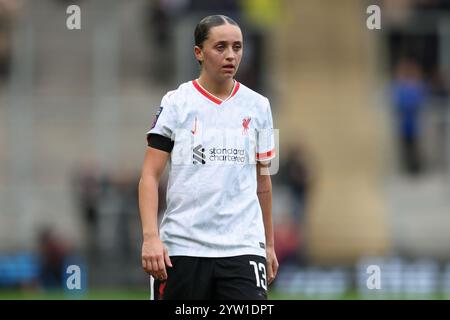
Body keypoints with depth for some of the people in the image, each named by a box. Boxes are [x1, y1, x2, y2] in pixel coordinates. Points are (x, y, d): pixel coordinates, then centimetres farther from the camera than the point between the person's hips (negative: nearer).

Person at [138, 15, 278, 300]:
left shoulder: (258, 106, 9)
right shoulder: (175, 103, 1)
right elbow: (150, 176, -2)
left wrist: (269, 245, 18)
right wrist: (150, 236, -14)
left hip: (243, 247, 1)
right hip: (181, 247, -1)